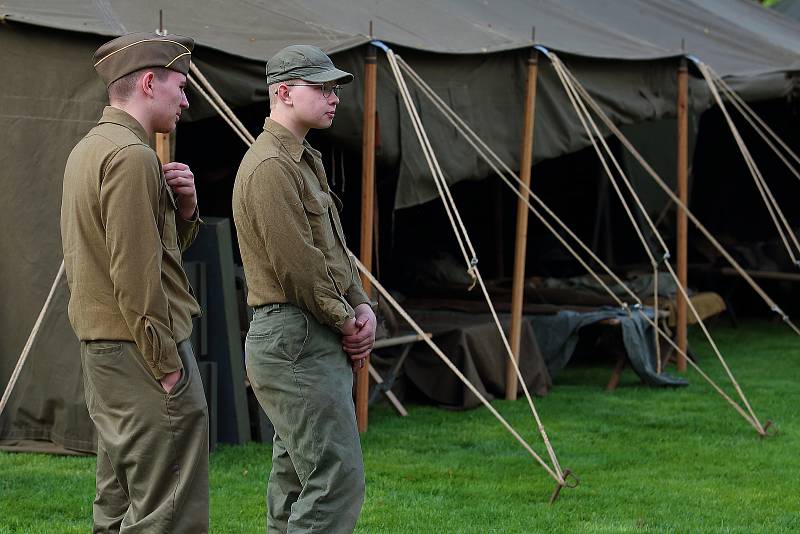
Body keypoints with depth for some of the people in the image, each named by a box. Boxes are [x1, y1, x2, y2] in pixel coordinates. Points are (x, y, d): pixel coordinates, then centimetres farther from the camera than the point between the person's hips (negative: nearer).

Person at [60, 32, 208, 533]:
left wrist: (183, 208, 4)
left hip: (101, 346, 11)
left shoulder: (88, 149, 16)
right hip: (142, 353, -11)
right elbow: (136, 276, -21)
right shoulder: (132, 156, -16)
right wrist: (168, 366, -17)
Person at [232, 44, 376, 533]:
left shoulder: (305, 161, 19)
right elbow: (297, 266, -19)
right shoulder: (270, 166, -15)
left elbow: (335, 249, 22)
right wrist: (347, 323, -8)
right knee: (338, 479, -14)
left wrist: (362, 306, 6)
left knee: (298, 483, 13)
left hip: (311, 343, 11)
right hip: (297, 340, -11)